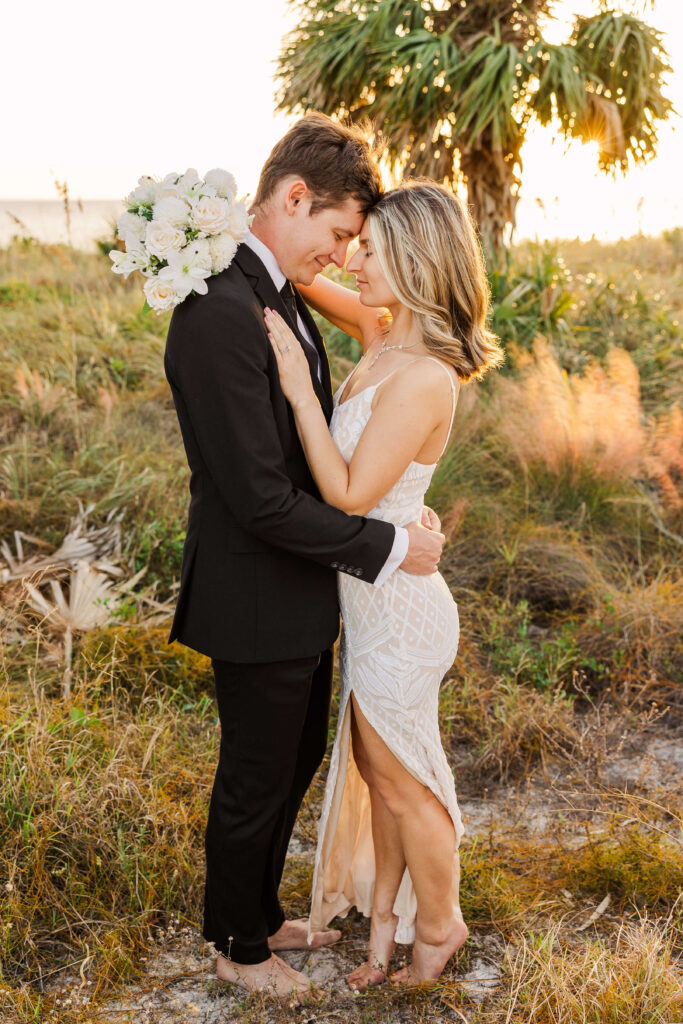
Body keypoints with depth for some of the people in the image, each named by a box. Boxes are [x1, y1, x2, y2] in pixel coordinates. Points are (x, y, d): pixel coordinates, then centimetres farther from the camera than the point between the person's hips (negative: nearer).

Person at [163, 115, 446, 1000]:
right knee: (254, 786, 11)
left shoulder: (282, 300, 6)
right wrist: (388, 548, -19)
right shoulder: (219, 313, -26)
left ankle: (261, 915, 47)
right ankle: (239, 947, 36)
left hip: (302, 599, 10)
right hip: (258, 605, -10)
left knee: (297, 763, 25)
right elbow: (260, 499, -28)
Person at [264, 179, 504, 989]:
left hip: (397, 611, -9)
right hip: (372, 599, 9)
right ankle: (383, 921, 41)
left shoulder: (423, 377, -26)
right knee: (375, 772, 22)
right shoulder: (384, 338, 0)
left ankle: (438, 927, 35)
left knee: (404, 783, 12)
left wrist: (299, 390, -24)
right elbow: (316, 288, 18)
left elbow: (350, 493, -25)